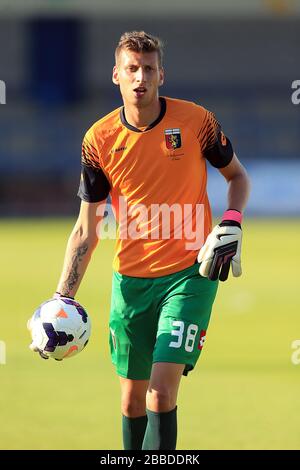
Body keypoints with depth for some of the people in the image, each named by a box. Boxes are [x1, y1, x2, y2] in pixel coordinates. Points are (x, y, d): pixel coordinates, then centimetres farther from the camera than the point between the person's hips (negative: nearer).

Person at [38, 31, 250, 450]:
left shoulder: (196, 121, -7)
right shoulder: (99, 139, -2)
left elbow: (237, 176, 11)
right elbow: (86, 231, 3)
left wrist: (231, 225, -8)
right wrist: (63, 298, -4)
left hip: (190, 273, -3)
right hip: (130, 279, 3)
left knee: (161, 389, -16)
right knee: (132, 396, 9)